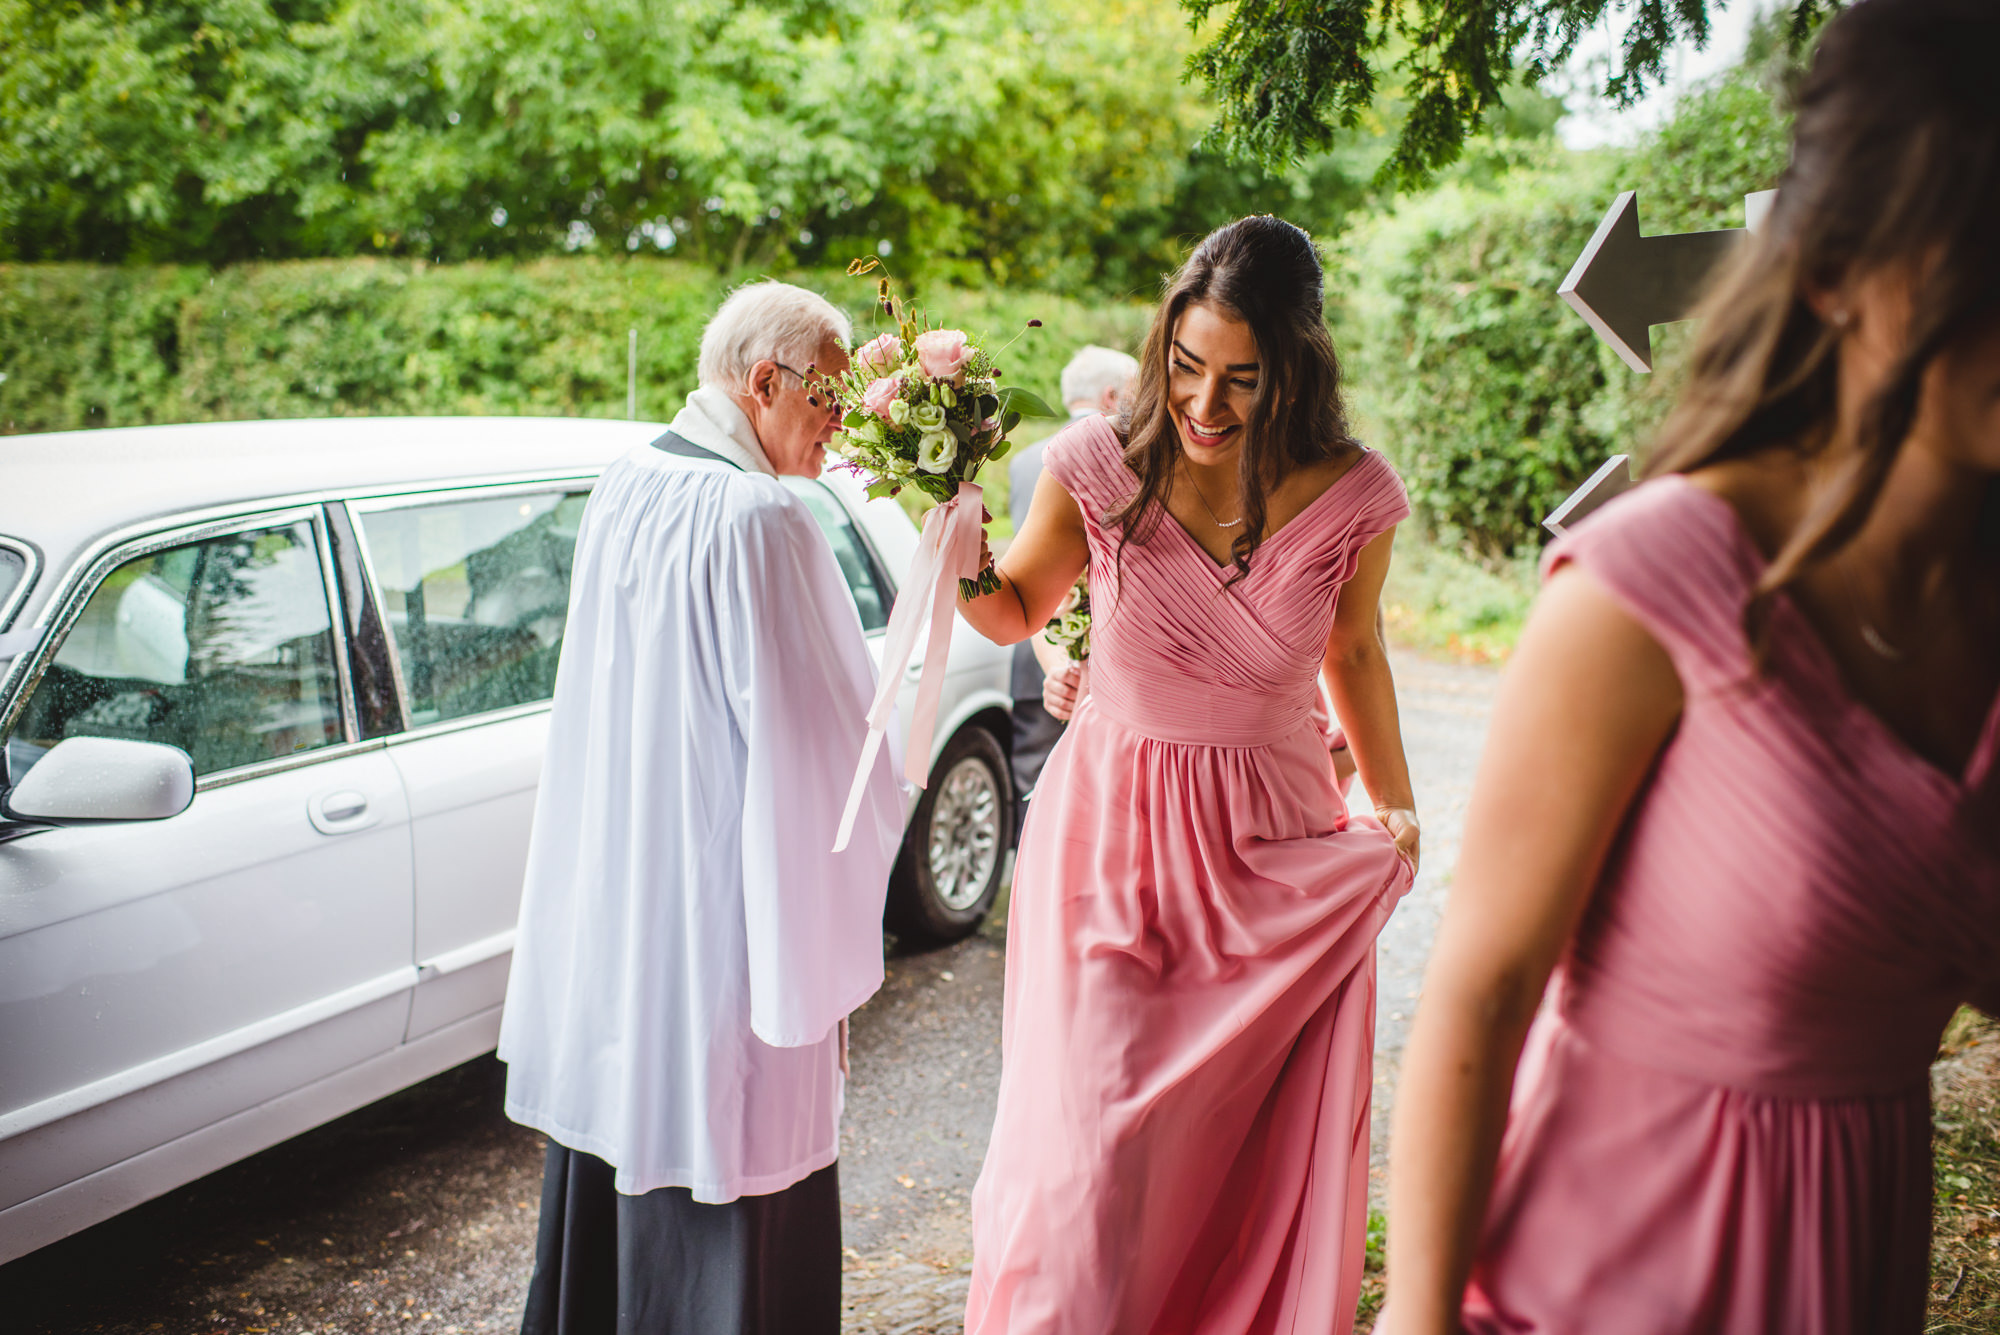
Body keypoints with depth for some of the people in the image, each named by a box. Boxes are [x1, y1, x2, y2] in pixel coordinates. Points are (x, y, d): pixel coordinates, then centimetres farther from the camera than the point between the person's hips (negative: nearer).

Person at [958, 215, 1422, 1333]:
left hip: (1278, 853, 1)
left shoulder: (1353, 497, -9)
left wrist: (1398, 810, 17)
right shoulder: (1099, 466, -10)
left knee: (1268, 1155, 11)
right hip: (1111, 832, -1)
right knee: (1091, 1146, -4)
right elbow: (1017, 614, 7)